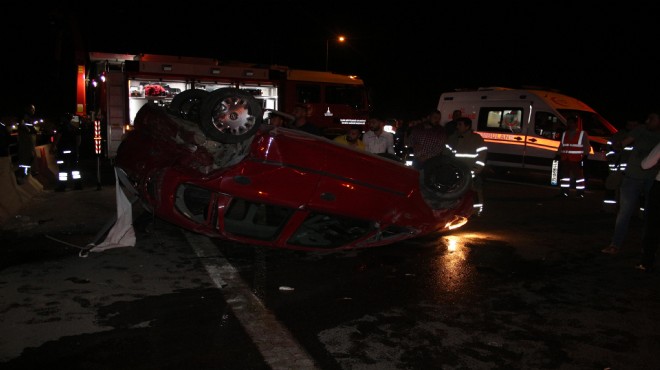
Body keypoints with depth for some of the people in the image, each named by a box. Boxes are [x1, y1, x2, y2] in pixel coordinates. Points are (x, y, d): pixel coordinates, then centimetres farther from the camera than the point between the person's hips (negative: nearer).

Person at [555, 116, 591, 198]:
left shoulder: (582, 134, 2)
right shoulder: (564, 134, 18)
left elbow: (587, 147, -2)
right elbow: (561, 147, 21)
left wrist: (585, 157, -14)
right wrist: (558, 155, 10)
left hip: (577, 160, -5)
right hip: (565, 160, 5)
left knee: (579, 175, -6)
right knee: (564, 175, 7)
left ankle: (580, 193, -3)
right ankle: (564, 192, 14)